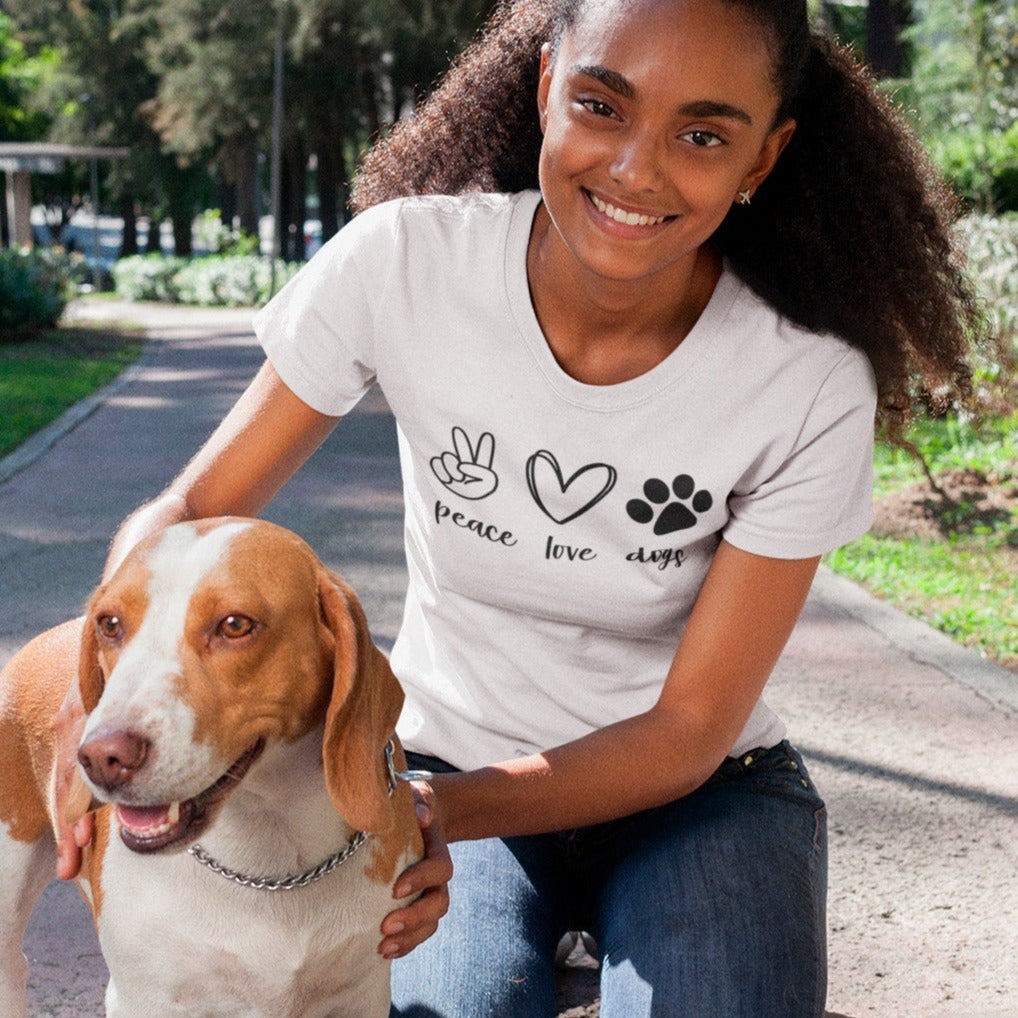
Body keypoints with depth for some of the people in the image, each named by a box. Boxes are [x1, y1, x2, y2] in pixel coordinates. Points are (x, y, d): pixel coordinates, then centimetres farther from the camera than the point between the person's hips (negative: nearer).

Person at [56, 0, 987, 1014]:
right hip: (450, 751, 0)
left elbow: (690, 731, -15)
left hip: (696, 789, 0)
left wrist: (438, 809, -31)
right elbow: (193, 511, -10)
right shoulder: (404, 262, -18)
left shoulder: (812, 388, -20)